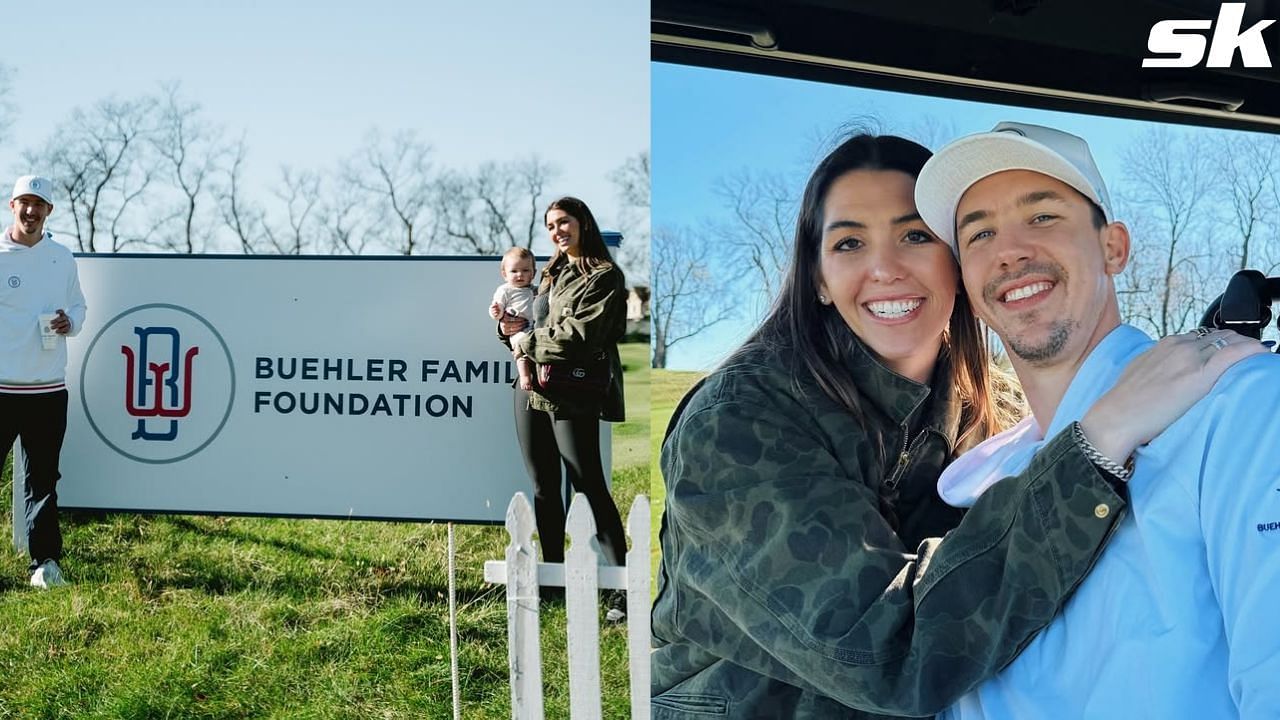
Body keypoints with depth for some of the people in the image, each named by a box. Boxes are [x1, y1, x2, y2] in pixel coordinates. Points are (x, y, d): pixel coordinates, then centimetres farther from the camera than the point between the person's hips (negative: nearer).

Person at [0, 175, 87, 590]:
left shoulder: (63, 259, 9)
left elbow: (78, 307, 19)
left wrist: (71, 322, -4)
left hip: (49, 388, 3)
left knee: (43, 478, 8)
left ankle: (45, 560, 14)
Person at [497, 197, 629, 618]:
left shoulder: (604, 277, -7)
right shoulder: (552, 272, 17)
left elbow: (577, 337, -17)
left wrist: (525, 342, -7)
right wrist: (510, 328, 1)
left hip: (571, 396, -8)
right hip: (531, 391, 8)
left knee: (590, 487, -6)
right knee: (544, 488, 12)